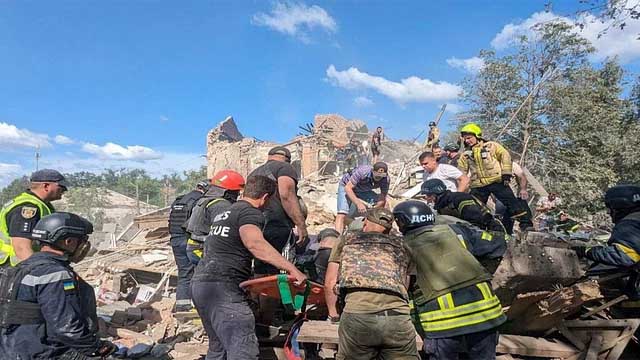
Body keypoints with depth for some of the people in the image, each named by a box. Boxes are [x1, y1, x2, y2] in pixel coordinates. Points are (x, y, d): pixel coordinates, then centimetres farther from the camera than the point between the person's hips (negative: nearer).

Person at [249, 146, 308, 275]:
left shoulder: (254, 173, 27)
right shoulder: (285, 167, 4)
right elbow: (286, 195, -12)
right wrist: (301, 225, -14)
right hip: (275, 225, -7)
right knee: (271, 273, -10)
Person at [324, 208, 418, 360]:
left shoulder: (348, 238, 23)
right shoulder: (402, 245, 27)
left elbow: (330, 283, 22)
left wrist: (333, 313, 36)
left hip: (357, 314, -1)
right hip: (399, 317, 2)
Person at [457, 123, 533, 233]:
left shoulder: (491, 146, 3)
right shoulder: (466, 154, 12)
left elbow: (505, 156, -1)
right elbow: (461, 171, 15)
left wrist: (506, 174, -9)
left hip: (496, 181, -3)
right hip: (478, 185, 4)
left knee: (511, 201, -8)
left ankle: (526, 223, -2)